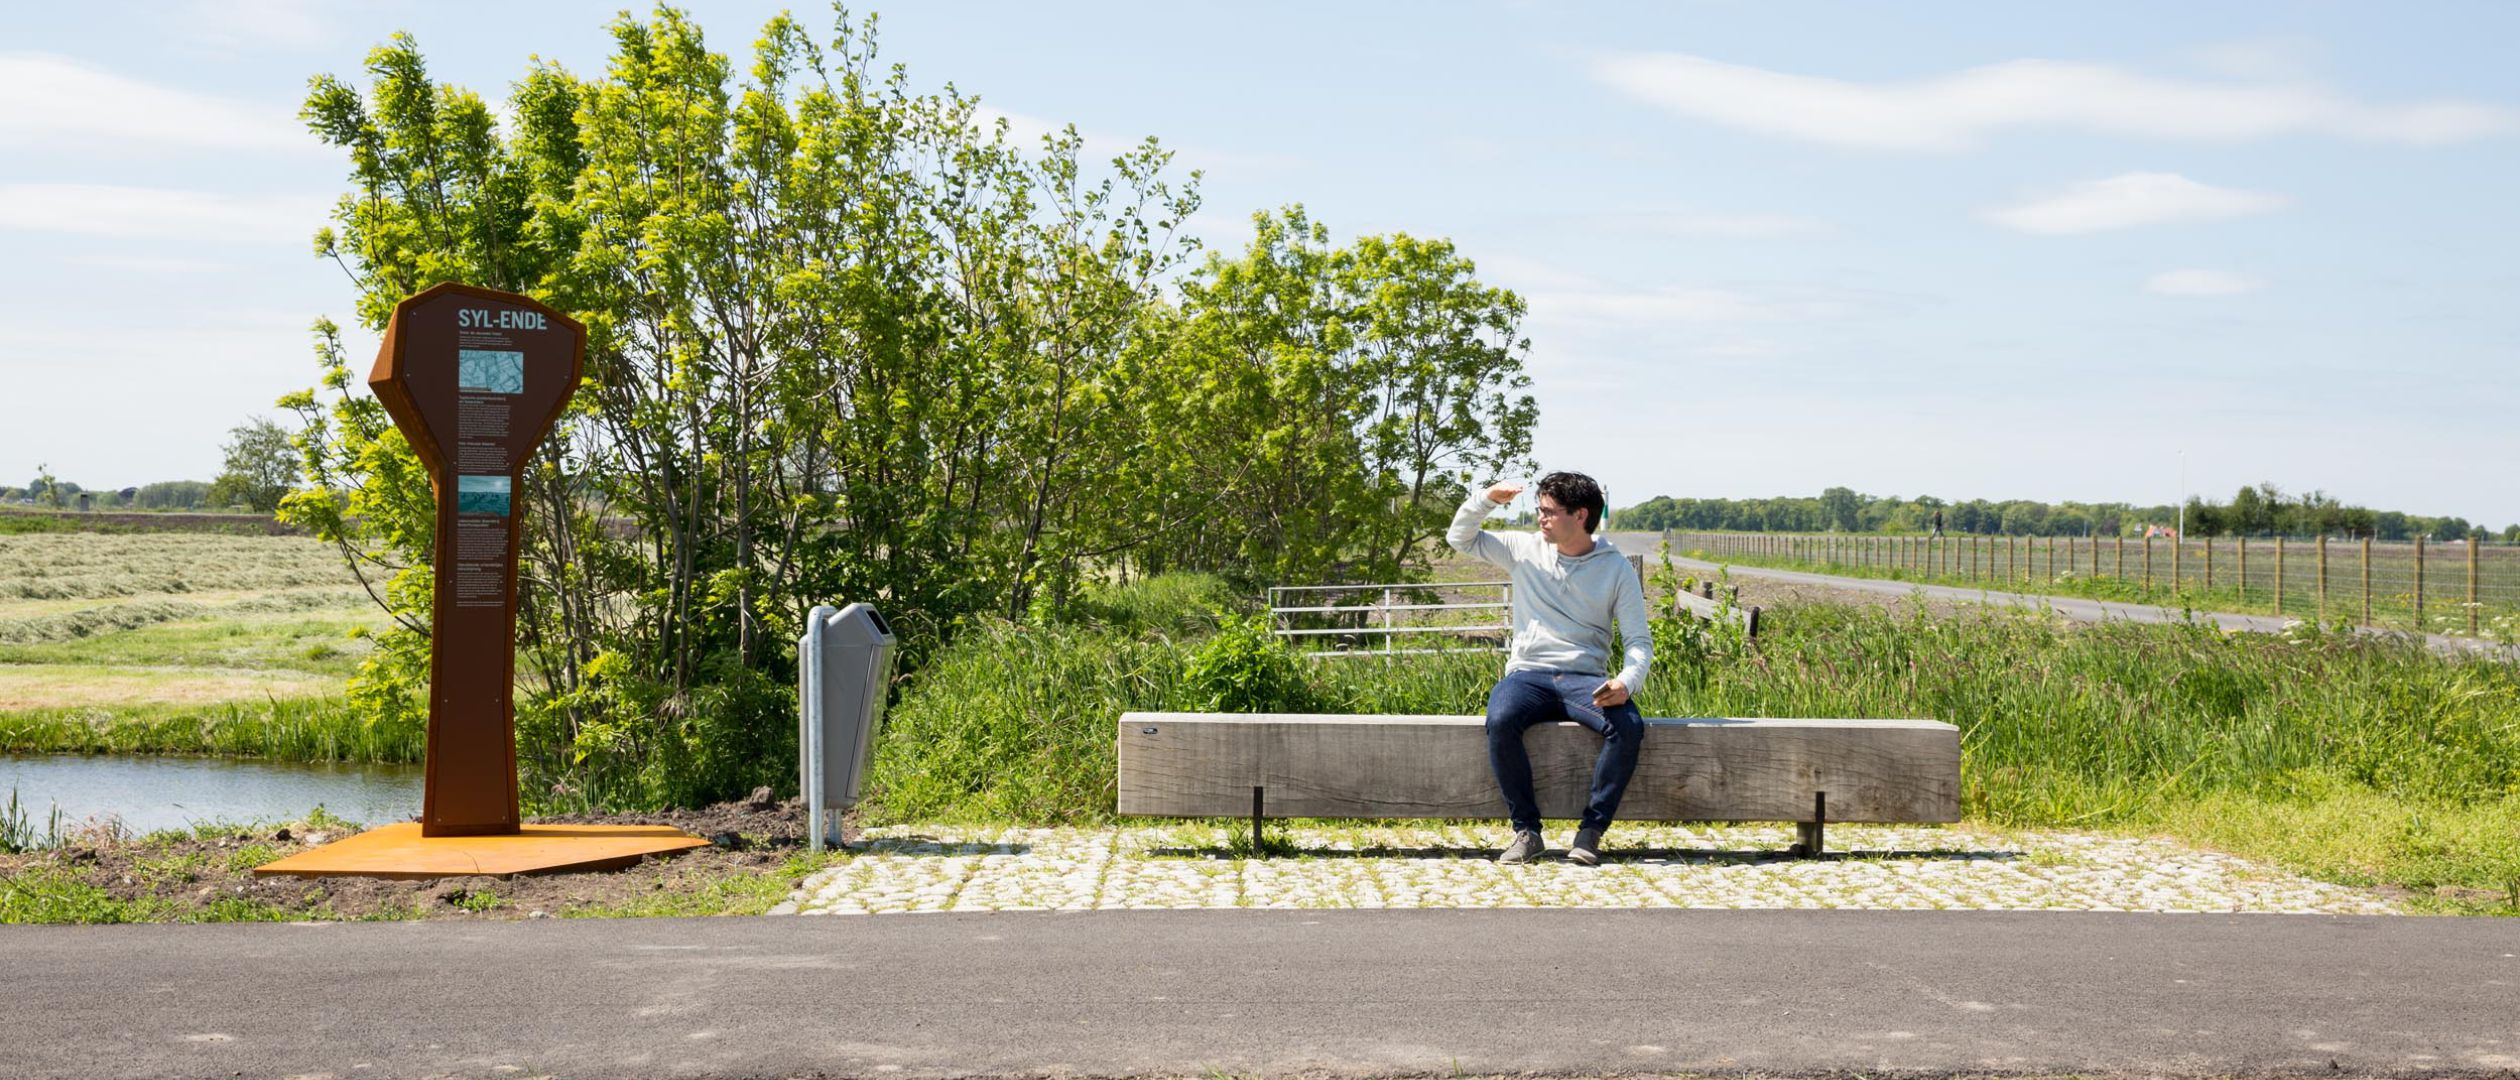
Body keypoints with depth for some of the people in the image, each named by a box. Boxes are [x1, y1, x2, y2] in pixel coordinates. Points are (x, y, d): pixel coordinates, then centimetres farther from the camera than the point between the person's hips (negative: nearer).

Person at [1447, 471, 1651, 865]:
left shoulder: (1616, 569, 5)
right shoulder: (1525, 550, 11)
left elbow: (1639, 640, 1)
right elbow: (1460, 538, 17)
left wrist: (1627, 682, -20)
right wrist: (1488, 499, -1)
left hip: (1584, 680, -1)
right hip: (1528, 676, 1)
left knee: (1628, 726, -32)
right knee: (1500, 721, -34)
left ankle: (1590, 833, -21)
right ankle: (1526, 831, -22)